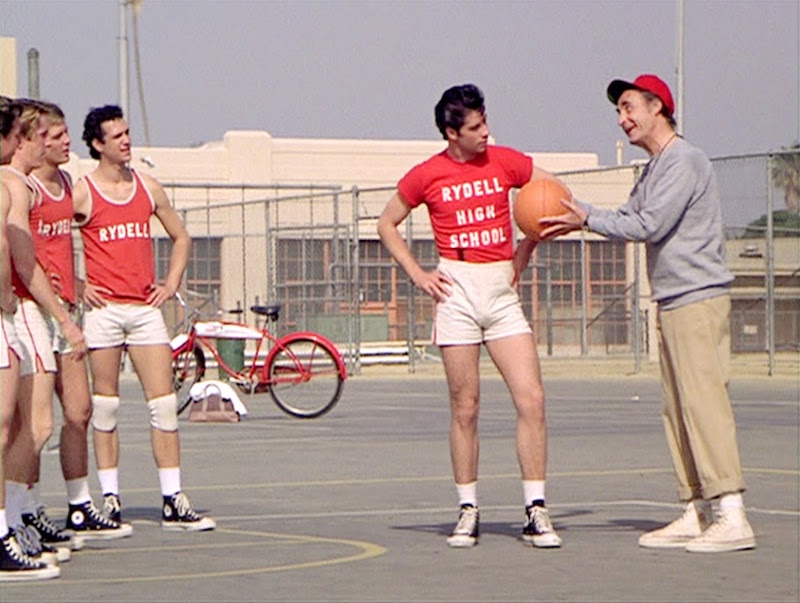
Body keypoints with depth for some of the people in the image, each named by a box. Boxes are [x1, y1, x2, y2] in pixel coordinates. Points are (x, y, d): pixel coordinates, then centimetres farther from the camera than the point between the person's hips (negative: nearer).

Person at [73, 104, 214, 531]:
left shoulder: (147, 188, 11)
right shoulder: (81, 193, -2)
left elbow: (180, 237, 23)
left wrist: (171, 283, 11)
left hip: (145, 308, 3)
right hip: (104, 308, -3)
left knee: (164, 404, -2)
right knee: (105, 407, 2)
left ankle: (173, 503, 0)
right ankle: (110, 500, 9)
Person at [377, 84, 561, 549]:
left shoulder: (506, 162, 4)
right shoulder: (427, 175, 1)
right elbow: (388, 224, 13)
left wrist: (523, 254, 12)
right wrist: (417, 274, 2)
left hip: (502, 291, 1)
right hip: (457, 292, -1)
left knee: (532, 398, -9)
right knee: (465, 408, 2)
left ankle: (537, 512, -4)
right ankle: (468, 511, 13)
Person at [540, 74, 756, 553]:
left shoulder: (685, 161, -10)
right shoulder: (655, 168, 21)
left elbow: (649, 226, -16)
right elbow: (632, 217, 24)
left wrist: (587, 220, -10)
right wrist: (575, 213, 14)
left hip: (699, 299, -10)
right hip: (673, 302, 10)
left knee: (704, 402, -14)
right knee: (678, 408, 7)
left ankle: (733, 518, -17)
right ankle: (695, 514, 9)